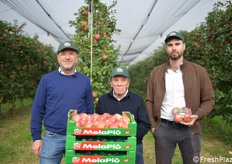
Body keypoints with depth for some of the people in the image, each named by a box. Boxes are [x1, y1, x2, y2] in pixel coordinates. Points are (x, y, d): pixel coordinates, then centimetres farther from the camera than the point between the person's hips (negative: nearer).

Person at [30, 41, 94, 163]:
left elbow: (90, 110, 5)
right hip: (52, 137, -1)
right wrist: (36, 137, -3)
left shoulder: (85, 81, 2)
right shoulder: (47, 79, -2)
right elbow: (37, 109, 0)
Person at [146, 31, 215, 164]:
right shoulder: (156, 72, 3)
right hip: (163, 128, 1)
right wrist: (152, 125, -1)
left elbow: (209, 100, 3)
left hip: (190, 128, 0)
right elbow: (149, 101, 6)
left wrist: (197, 116, -14)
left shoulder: (199, 71, 0)